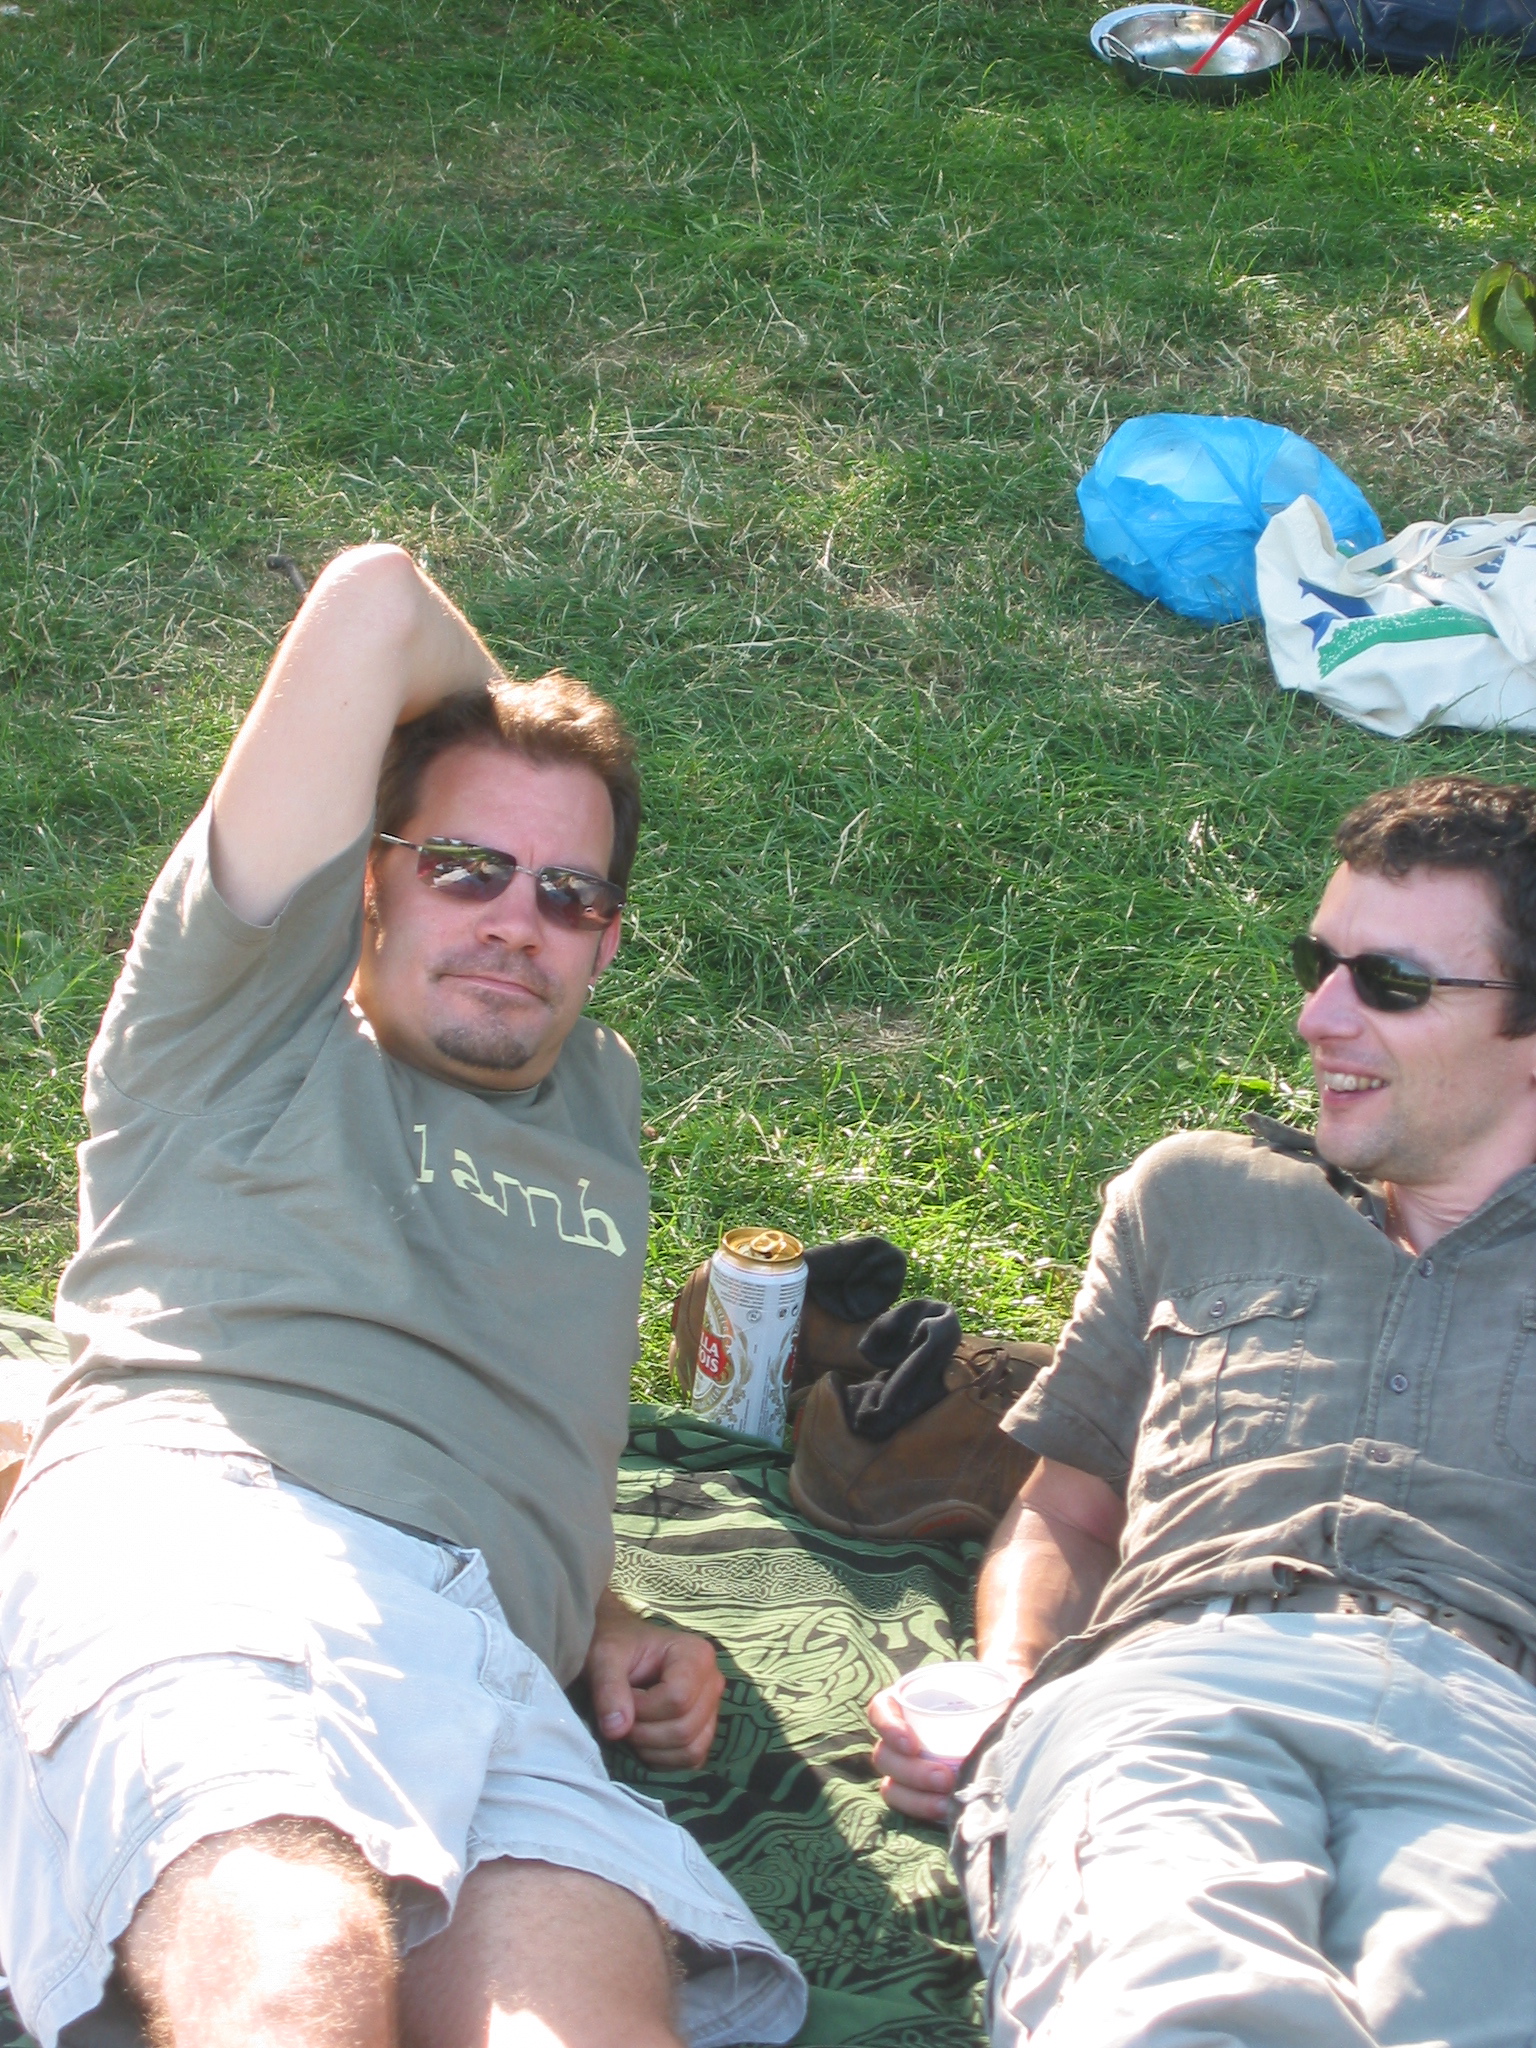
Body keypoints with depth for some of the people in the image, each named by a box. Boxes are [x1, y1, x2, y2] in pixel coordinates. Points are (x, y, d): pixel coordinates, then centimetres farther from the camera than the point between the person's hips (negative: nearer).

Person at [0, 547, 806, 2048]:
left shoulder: (598, 1099, 38)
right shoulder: (252, 1032, 22)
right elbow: (375, 601, 16)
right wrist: (495, 725, 37)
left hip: (489, 1662, 4)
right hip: (190, 1530, -4)